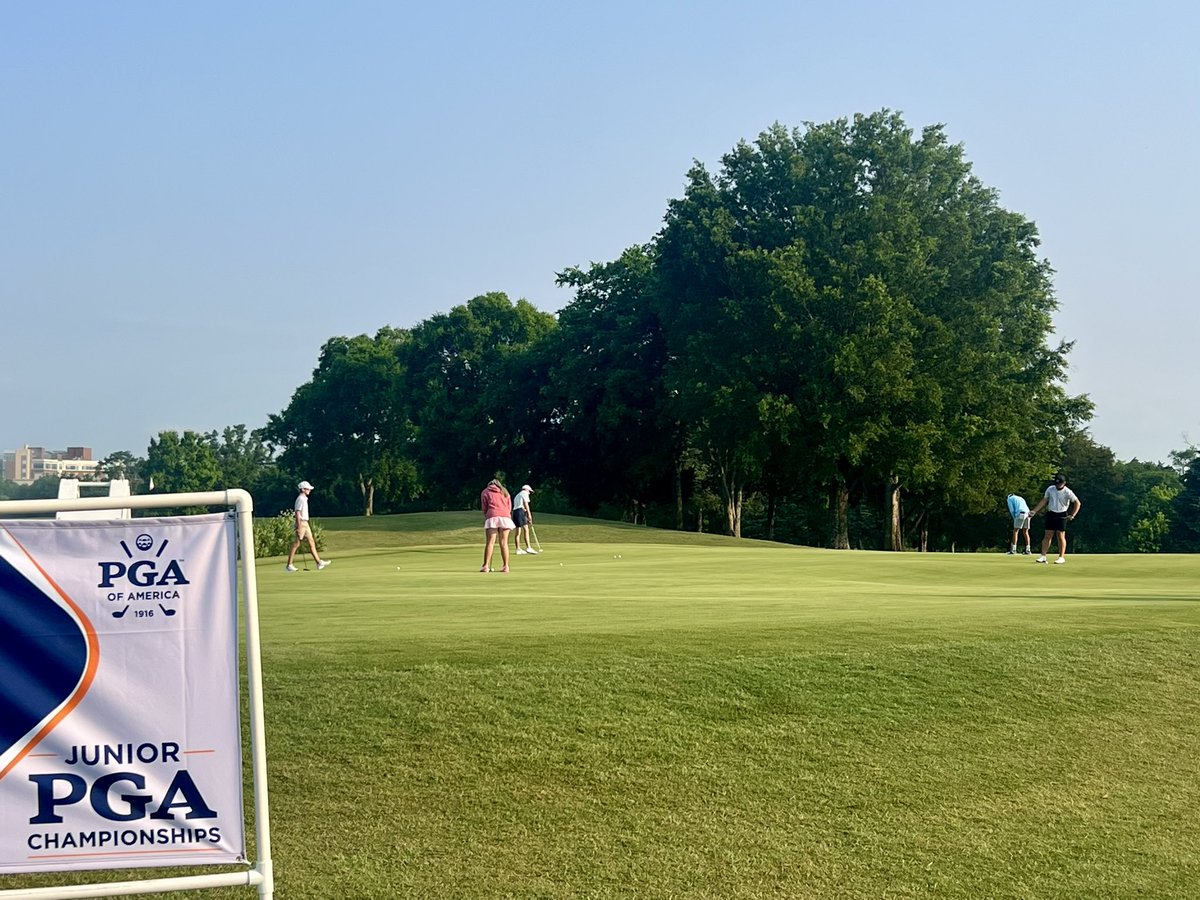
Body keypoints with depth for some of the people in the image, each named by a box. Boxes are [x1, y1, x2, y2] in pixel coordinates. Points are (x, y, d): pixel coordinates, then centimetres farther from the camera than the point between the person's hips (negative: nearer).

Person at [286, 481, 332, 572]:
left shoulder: (304, 499, 15)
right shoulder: (300, 499, -14)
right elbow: (297, 513, -19)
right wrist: (299, 527, -22)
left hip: (305, 523, 10)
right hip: (301, 523, -10)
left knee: (311, 543, 8)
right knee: (296, 544, -6)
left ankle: (319, 562, 10)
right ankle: (289, 565, -1)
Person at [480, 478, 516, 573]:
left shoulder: (485, 492, 18)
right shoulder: (505, 492, 26)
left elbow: (484, 508, 11)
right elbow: (510, 508, 20)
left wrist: (486, 517, 20)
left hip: (492, 517, -2)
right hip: (506, 517, 3)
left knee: (490, 543, -7)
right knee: (504, 543, 3)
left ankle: (486, 566, -13)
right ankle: (506, 566, 0)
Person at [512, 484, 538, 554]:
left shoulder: (517, 496, 32)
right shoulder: (524, 493, 6)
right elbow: (526, 504, -6)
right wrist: (529, 514, -10)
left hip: (515, 511, 9)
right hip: (521, 511, -9)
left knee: (518, 532, 7)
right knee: (526, 530, -14)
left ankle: (518, 549, 4)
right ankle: (528, 548, -23)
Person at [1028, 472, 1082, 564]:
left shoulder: (1067, 492, -11)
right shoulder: (1050, 489, 1)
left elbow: (1077, 503, -10)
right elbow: (1044, 501, 11)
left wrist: (1072, 515, -19)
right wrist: (1034, 511, 7)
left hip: (1062, 515, -3)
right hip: (1051, 514, 4)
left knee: (1061, 536, -4)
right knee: (1047, 535, 2)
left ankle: (1062, 557, 2)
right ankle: (1043, 556, 3)